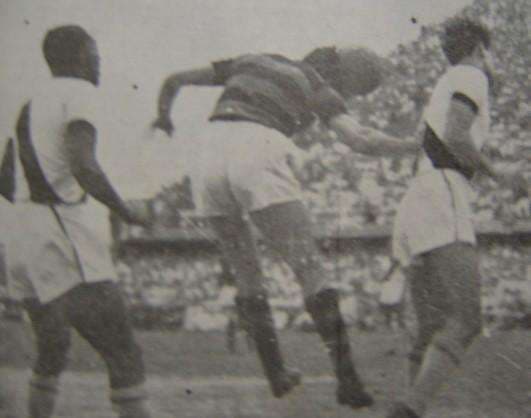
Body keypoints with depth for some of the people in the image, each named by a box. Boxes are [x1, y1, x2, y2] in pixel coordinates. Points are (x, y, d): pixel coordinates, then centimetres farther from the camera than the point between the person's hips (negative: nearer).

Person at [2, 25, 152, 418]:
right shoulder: (81, 93, -5)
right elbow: (83, 166, -21)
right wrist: (127, 213, -9)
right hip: (62, 242, -8)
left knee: (51, 352, 23)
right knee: (124, 356, -8)